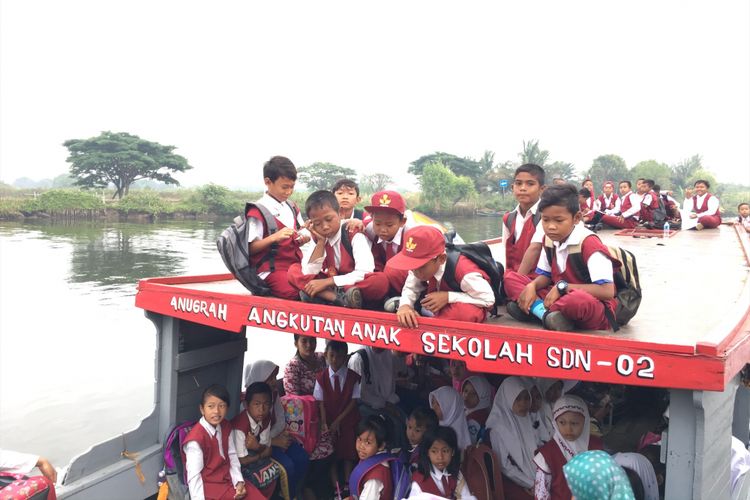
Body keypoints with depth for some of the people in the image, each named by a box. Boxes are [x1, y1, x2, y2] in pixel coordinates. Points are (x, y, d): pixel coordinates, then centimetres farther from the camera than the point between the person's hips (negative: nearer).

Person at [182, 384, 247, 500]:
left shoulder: (226, 427, 3)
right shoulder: (196, 438, -21)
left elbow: (232, 456, 6)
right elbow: (194, 476, -22)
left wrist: (239, 481, -6)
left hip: (227, 478, 7)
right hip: (208, 485, -7)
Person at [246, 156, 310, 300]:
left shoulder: (292, 207, 16)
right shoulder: (258, 211, -6)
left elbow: (303, 233, 23)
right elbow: (251, 248, -9)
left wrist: (304, 237, -1)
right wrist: (274, 237, -23)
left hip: (296, 265, 8)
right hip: (272, 270, -8)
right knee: (298, 293, -34)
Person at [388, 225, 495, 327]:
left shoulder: (463, 270, -37)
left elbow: (488, 299, -30)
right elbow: (410, 288, -11)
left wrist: (448, 297, -34)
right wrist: (404, 306, -35)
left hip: (470, 306, -5)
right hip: (445, 307, 5)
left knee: (465, 312, -38)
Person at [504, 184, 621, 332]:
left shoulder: (588, 243, -20)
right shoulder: (550, 239, 2)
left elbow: (607, 291, -26)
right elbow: (545, 275, 12)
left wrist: (562, 287, -23)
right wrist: (532, 286, -11)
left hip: (595, 310, -7)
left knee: (578, 300, -44)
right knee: (510, 278, -1)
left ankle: (534, 309, -16)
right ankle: (545, 313, -22)